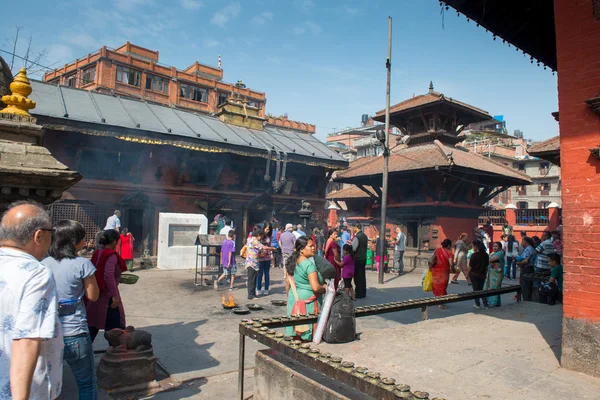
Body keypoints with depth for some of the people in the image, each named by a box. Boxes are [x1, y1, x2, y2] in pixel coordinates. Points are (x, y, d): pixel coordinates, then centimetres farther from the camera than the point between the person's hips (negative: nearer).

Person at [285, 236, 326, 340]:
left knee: (295, 334, 14)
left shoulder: (291, 262, 5)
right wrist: (325, 288, -6)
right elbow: (315, 287, -24)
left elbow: (287, 282, 14)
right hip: (308, 302, -7)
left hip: (294, 300, 8)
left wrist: (289, 297, 25)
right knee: (308, 333, 4)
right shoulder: (309, 264, -19)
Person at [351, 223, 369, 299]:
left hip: (357, 259, -8)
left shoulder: (357, 237, -19)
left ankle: (359, 294, 5)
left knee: (358, 276, -1)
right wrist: (352, 243, 16)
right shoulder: (365, 236, 9)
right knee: (363, 276, 13)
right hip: (364, 258, 9)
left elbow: (353, 248, -21)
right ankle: (363, 293, 21)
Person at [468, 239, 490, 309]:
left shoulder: (474, 255, -17)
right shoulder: (486, 255, -1)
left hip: (474, 274, -5)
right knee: (481, 289, 17)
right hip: (482, 275, 5)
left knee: (476, 289, 9)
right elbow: (487, 265, 5)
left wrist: (468, 274, -2)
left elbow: (470, 266, -14)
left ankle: (478, 304, 13)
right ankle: (485, 304, 12)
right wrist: (485, 274, 15)